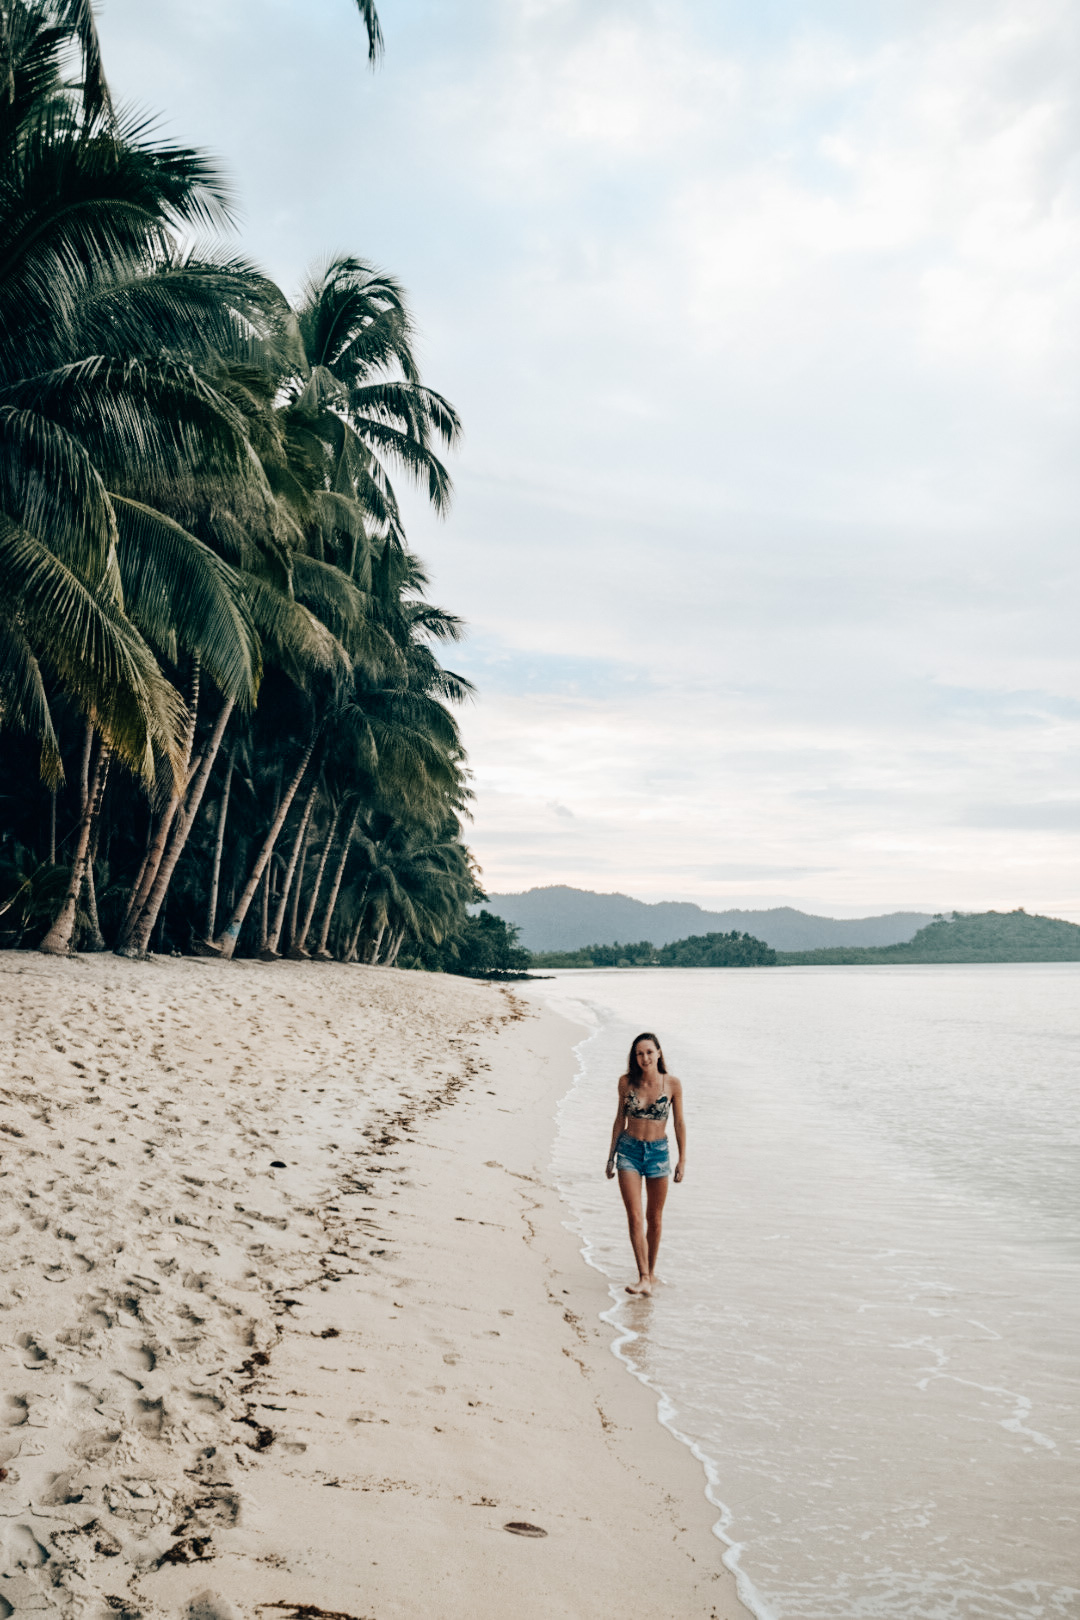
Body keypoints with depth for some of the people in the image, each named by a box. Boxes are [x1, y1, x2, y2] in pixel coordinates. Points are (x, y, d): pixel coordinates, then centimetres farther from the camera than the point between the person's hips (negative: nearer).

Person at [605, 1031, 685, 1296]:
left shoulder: (672, 1084, -8)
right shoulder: (626, 1082, -4)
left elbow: (679, 1122, 1)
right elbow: (620, 1119, 6)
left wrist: (682, 1159, 2)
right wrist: (611, 1155, 10)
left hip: (658, 1152, 0)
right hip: (629, 1150, 0)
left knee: (654, 1218, 11)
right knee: (635, 1217, -9)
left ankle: (651, 1271, 29)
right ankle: (644, 1278, -9)